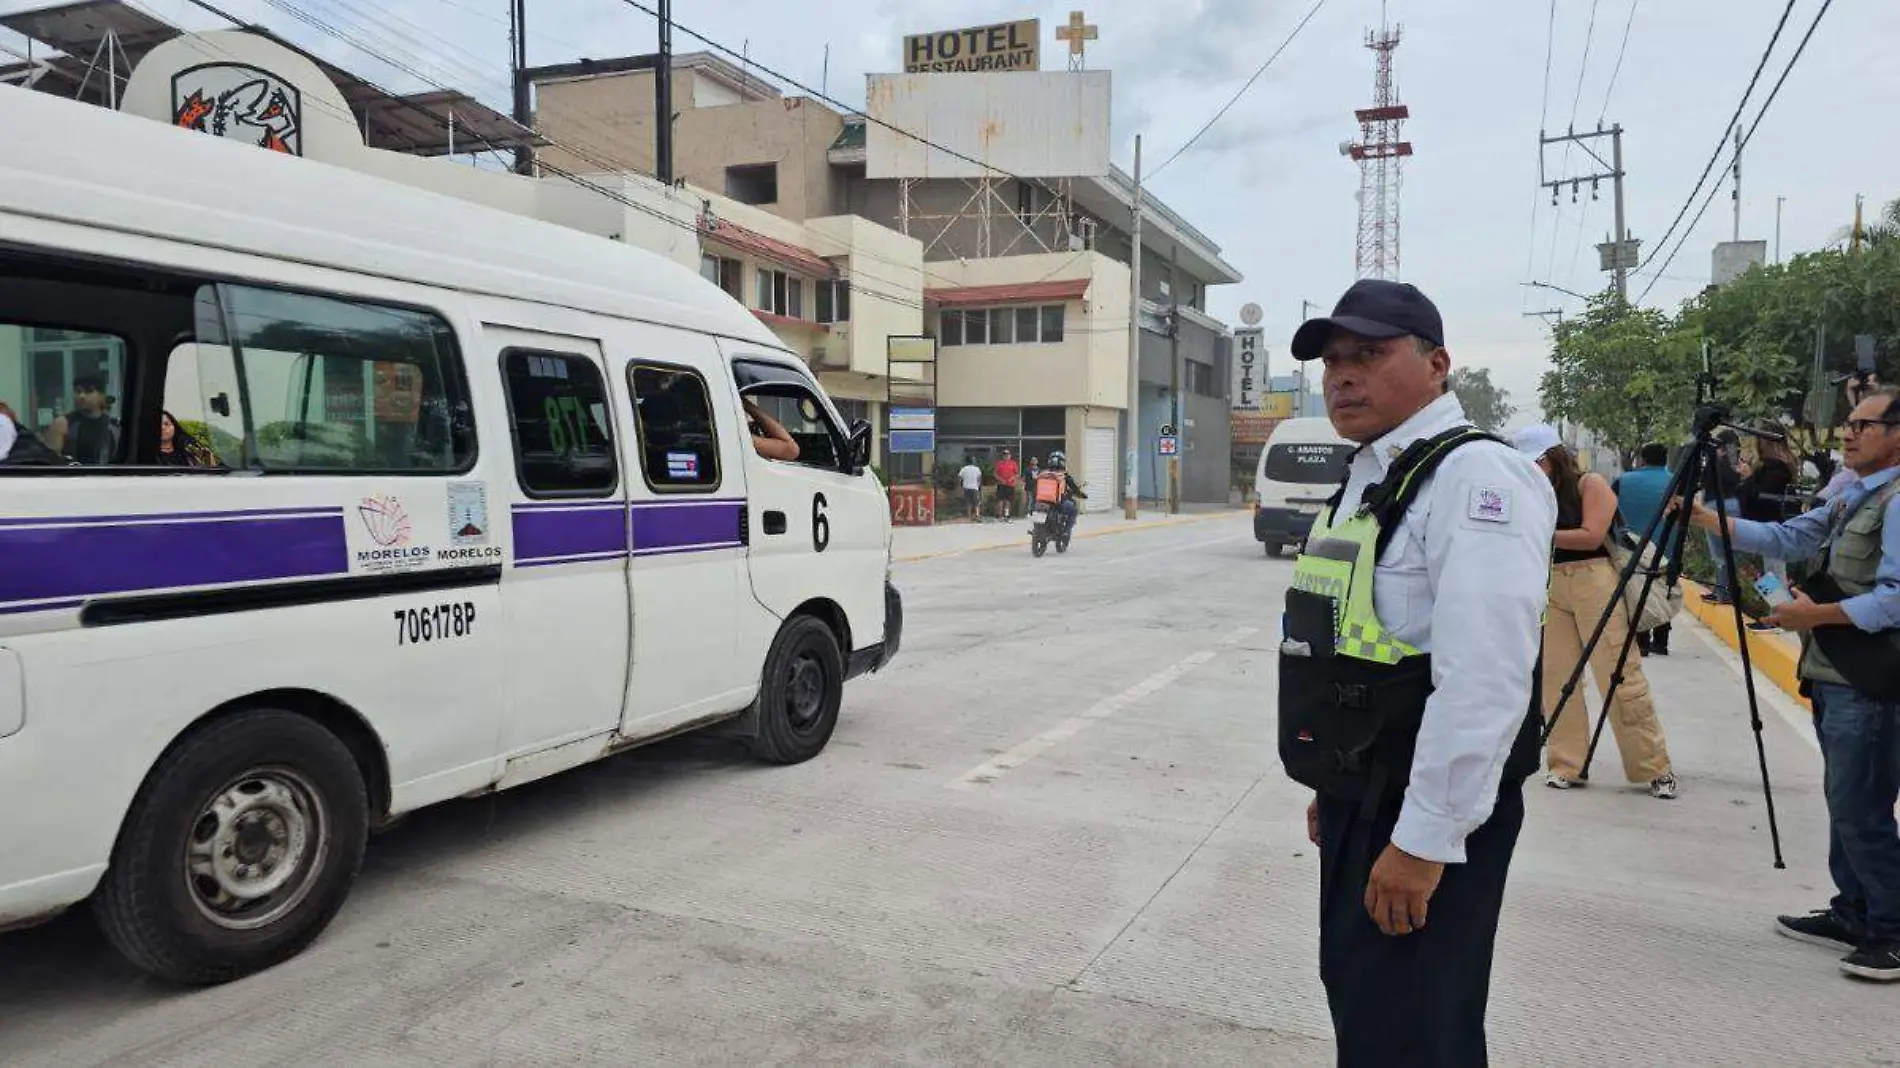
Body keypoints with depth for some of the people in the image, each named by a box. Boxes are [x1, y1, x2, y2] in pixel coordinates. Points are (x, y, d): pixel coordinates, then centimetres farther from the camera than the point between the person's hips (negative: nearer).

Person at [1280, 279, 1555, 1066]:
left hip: (1423, 816, -9)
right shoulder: (1367, 478, 13)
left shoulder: (1475, 477, -17)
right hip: (1361, 798, 9)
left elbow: (1482, 680, -26)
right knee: (1358, 994, 22)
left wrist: (1425, 837, -24)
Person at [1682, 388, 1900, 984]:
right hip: (1833, 677, 10)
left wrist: (1818, 613, -18)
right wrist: (1705, 518, 4)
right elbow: (1785, 539, 13)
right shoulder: (1852, 499, 17)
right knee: (1844, 806, 16)